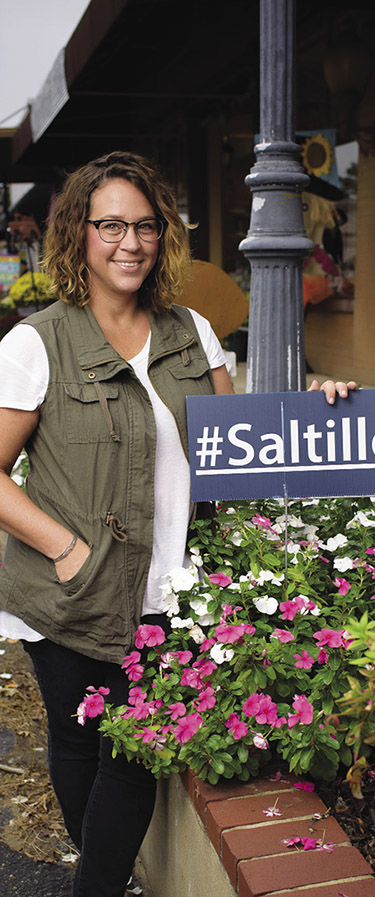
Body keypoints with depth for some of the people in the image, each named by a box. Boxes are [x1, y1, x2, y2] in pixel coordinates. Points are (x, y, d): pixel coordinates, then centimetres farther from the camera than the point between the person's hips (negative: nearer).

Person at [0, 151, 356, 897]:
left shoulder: (192, 332, 7)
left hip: (162, 597, 3)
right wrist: (66, 548, -16)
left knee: (139, 755, 5)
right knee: (78, 745, 14)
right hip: (71, 605, -3)